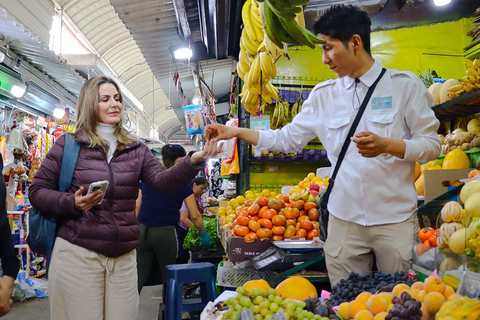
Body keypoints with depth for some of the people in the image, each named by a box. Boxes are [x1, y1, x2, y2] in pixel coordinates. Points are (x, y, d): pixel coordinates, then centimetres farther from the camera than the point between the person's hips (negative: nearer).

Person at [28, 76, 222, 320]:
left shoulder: (135, 150, 9)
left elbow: (163, 181, -7)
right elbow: (37, 191, 3)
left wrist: (194, 161, -25)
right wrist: (72, 202, -16)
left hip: (124, 256, 3)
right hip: (77, 254, -3)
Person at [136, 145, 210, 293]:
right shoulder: (182, 184, -3)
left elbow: (137, 206, 7)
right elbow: (195, 216, -2)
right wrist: (203, 234, 12)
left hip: (143, 231, 3)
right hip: (166, 234, -3)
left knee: (139, 276, 8)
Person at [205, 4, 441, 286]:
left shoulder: (405, 84, -2)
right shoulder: (324, 94, 7)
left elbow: (432, 144, -1)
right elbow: (288, 138, 11)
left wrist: (386, 145, -18)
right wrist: (236, 132, 5)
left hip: (395, 220, -2)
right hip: (345, 219, 2)